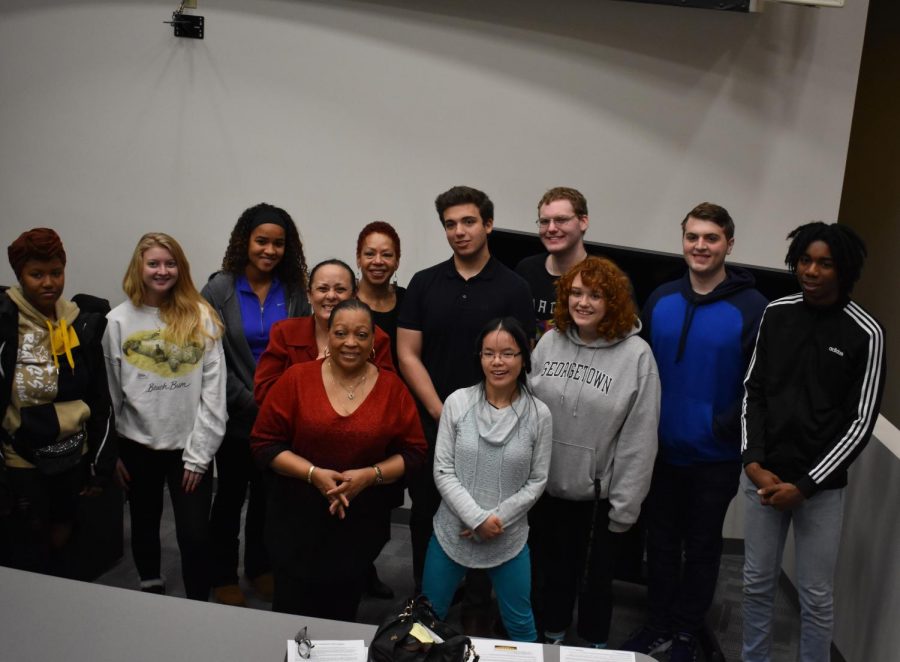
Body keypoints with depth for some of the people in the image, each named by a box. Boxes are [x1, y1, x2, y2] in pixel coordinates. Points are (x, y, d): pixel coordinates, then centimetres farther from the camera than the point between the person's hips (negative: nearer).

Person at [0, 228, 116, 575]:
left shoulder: (82, 325, 2)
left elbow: (101, 401, 8)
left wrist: (100, 465, 8)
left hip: (72, 460, 4)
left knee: (59, 544, 20)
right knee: (31, 562, 6)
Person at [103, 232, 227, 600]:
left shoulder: (201, 316, -6)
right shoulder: (118, 321, -2)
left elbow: (214, 389, -7)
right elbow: (109, 391, 2)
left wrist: (200, 452, -10)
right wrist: (111, 452, 3)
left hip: (190, 447, -2)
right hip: (137, 445, 2)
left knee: (195, 534, -2)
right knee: (144, 524, 19)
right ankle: (151, 589, 41)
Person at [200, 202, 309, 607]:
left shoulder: (294, 292, 2)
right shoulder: (219, 291, -7)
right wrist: (252, 403, -13)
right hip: (237, 416, -3)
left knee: (268, 495, 14)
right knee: (230, 496, 10)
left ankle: (260, 567, 32)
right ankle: (223, 577, 25)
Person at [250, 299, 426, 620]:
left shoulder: (392, 388, -2)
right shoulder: (297, 379, -4)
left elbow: (413, 452, 2)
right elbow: (264, 443, -3)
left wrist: (369, 475, -15)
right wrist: (313, 473, -17)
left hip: (361, 524, 1)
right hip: (296, 520, -1)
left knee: (341, 617, 13)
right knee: (293, 614, 4)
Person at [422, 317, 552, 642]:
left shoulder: (538, 414, -8)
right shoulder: (457, 402, -9)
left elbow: (536, 481, -3)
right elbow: (443, 471, -8)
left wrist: (498, 519, -13)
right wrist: (477, 518, -16)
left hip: (509, 539, 0)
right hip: (452, 532, 0)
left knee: (520, 626, 15)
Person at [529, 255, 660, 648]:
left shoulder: (636, 354, -14)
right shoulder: (549, 342, -2)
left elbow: (639, 438, -13)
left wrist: (625, 503, -12)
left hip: (597, 492, -3)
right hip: (546, 485, 3)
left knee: (594, 576, 16)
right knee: (552, 568, 21)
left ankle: (595, 645, 39)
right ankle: (551, 637, 44)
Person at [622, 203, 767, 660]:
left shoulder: (752, 308, -12)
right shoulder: (661, 299, 1)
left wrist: (724, 428, -18)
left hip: (715, 457, -3)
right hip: (661, 450, 4)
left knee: (702, 546, 13)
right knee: (661, 541, 15)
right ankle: (659, 625, 31)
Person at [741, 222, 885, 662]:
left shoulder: (865, 334, -8)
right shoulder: (776, 314, 3)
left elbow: (860, 423, -8)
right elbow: (753, 390, 6)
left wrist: (804, 485, -12)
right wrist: (753, 461, -6)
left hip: (821, 484, -3)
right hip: (763, 474, 3)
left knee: (815, 594, 5)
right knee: (757, 581, 12)